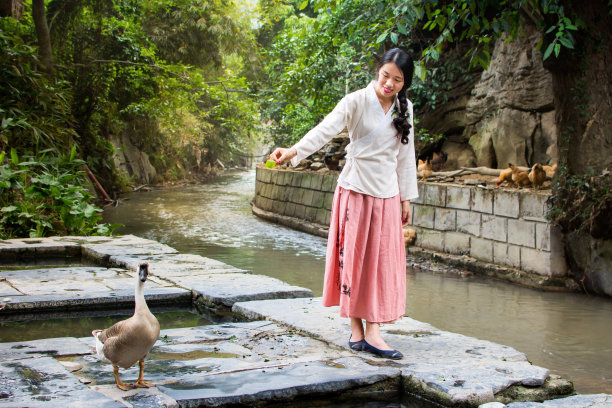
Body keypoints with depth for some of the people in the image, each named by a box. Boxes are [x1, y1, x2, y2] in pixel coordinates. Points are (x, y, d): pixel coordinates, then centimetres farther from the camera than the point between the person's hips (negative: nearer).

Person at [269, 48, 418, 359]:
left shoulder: (404, 109, 7)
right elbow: (325, 129, -24)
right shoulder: (356, 102, -10)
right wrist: (293, 151, -39)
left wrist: (407, 197, 14)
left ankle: (372, 331, 7)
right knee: (353, 256, 0)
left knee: (383, 260, 2)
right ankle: (356, 328, 11)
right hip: (356, 189, -4)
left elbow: (406, 154, 14)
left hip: (387, 193, 4)